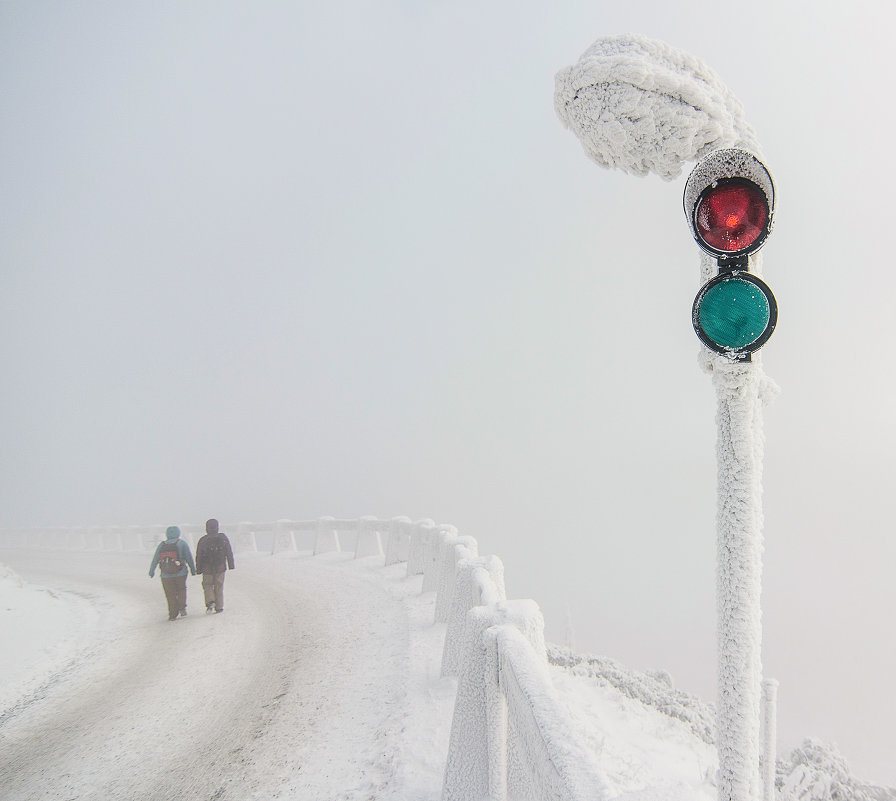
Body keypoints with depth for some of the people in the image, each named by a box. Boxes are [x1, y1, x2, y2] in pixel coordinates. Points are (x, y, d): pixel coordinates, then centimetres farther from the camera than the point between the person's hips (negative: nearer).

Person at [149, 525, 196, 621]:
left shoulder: (161, 545, 5)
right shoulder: (182, 544, -2)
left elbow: (155, 560, 10)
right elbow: (189, 558, -3)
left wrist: (151, 571, 23)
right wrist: (193, 570, 7)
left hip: (166, 576, 2)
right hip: (180, 573, -2)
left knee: (170, 595, 11)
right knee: (181, 590, 20)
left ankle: (173, 614, 11)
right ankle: (182, 608, 6)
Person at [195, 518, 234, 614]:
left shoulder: (202, 540, -5)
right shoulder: (223, 538, -1)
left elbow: (198, 556, -2)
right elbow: (229, 553, 2)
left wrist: (198, 569, 5)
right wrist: (231, 565, 9)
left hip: (207, 569, -1)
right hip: (220, 567, 1)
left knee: (207, 585, 14)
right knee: (219, 586, 9)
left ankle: (210, 601, -7)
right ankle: (219, 607, 9)